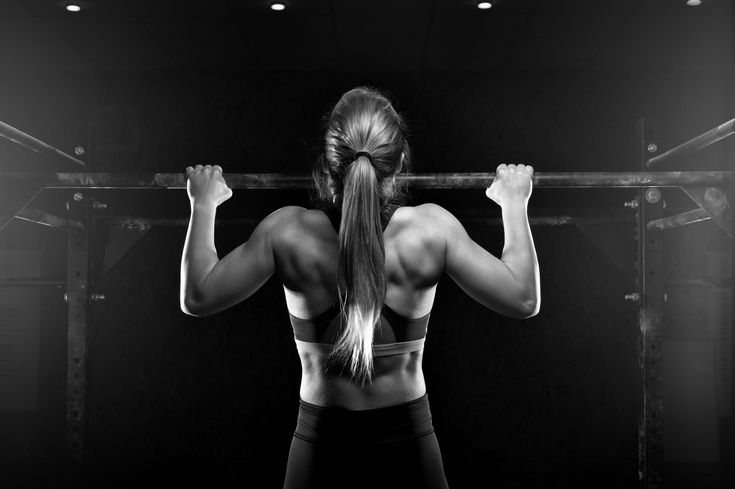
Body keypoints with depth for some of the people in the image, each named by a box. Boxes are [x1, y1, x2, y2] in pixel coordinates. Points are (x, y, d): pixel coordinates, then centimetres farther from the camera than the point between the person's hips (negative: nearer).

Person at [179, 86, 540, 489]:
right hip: (407, 444, 0)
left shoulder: (288, 233, -16)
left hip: (321, 444, 0)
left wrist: (203, 205, 5)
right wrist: (514, 204, 3)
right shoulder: (432, 228, -16)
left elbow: (196, 297, -6)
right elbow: (524, 299, -9)